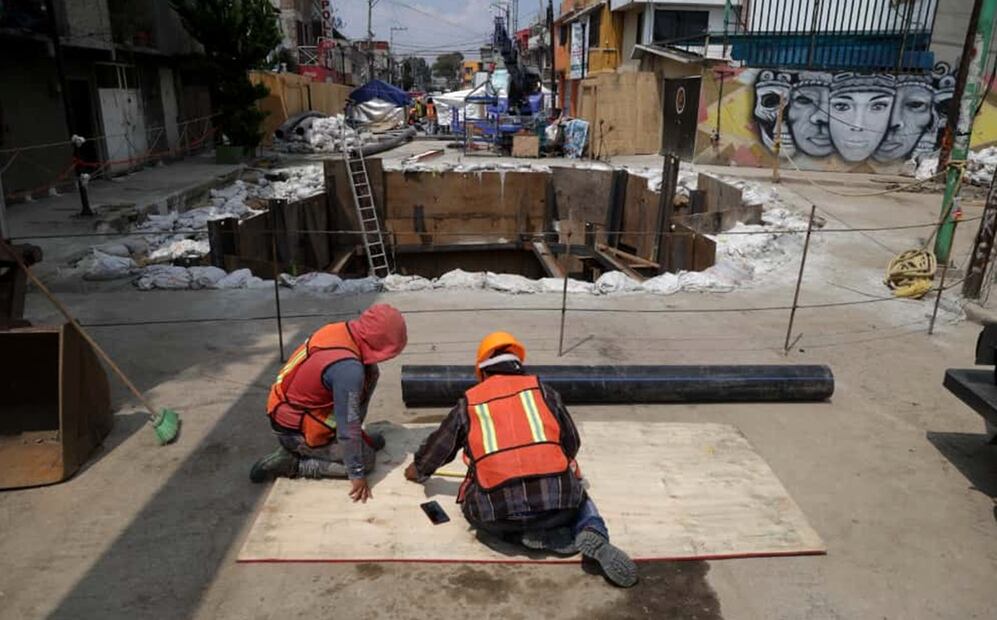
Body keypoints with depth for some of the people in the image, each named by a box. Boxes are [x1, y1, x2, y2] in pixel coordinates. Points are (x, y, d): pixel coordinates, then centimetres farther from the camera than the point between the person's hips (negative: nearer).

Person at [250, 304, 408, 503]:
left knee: (369, 373, 5)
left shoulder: (342, 330, -8)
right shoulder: (348, 368, -34)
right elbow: (348, 425, -28)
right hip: (296, 429, -8)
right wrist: (357, 474, -17)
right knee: (366, 460, -2)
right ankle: (291, 463, 0)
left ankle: (362, 440, 16)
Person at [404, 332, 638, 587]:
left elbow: (437, 448, 29)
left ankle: (535, 537, 7)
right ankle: (592, 534, 1)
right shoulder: (541, 390, 16)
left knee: (475, 508, 32)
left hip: (498, 510, -1)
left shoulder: (468, 403, 16)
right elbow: (572, 443, 21)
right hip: (556, 500, 1)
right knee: (578, 497, 34)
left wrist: (417, 471, 51)